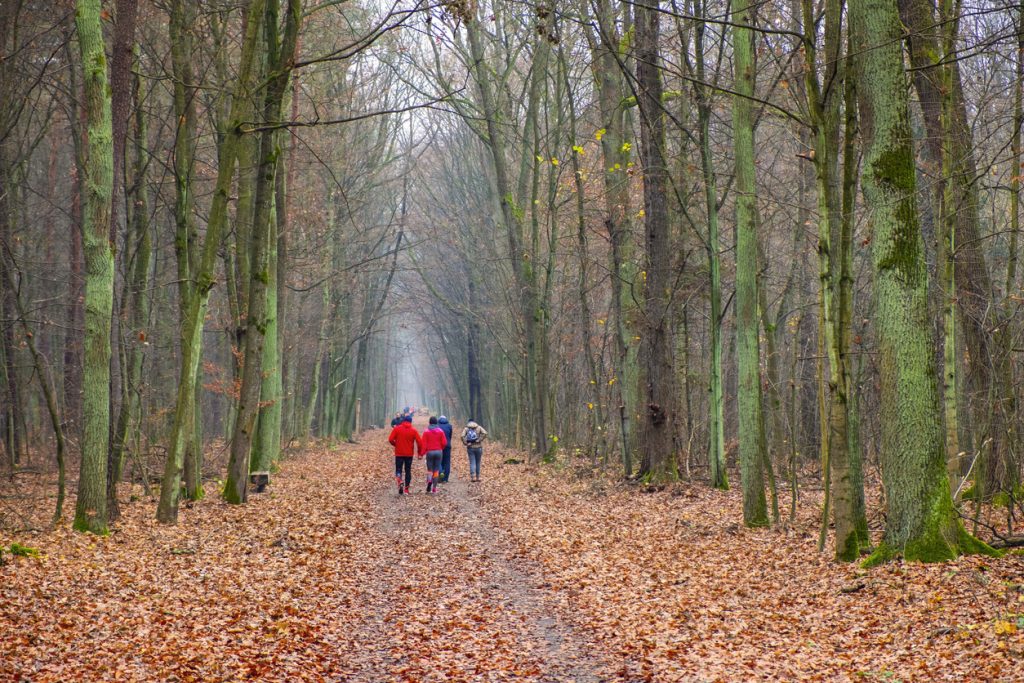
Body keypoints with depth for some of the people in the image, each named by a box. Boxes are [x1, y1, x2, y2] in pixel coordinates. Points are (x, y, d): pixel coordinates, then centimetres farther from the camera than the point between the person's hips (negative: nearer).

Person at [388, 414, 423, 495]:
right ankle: (406, 489, 10)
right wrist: (419, 452, 7)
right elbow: (419, 441, -6)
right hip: (409, 454, 1)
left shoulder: (397, 428, -4)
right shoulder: (413, 430, -2)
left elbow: (390, 439, -8)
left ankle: (399, 481, -25)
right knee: (408, 470, 11)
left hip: (399, 453, -1)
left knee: (398, 469, 5)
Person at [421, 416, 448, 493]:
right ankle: (434, 488, 5)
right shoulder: (440, 431, 1)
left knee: (430, 469, 9)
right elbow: (444, 442, -1)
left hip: (430, 452, -1)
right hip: (439, 452, 1)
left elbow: (424, 444, -8)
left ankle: (429, 480, -22)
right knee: (436, 470, 7)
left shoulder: (426, 432, -4)